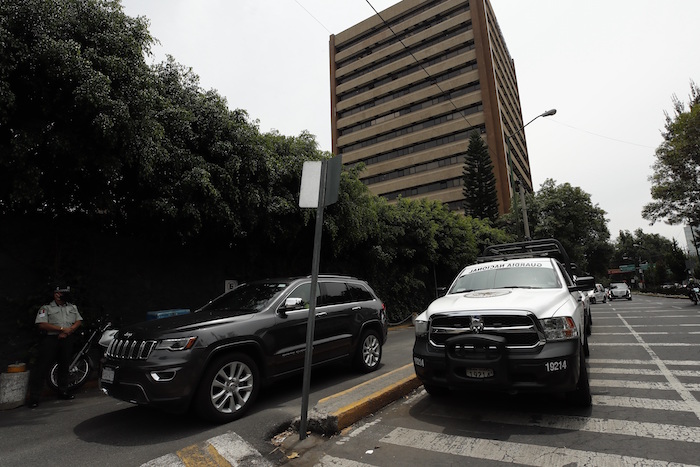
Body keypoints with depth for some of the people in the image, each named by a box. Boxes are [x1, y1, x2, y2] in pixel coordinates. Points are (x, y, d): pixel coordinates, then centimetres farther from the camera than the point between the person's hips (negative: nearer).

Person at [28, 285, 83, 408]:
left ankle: (63, 392, 23)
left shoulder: (73, 307, 15)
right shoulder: (46, 308, 1)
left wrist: (68, 331, -8)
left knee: (64, 366, 12)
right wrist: (62, 328, -16)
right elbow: (41, 324, -10)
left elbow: (79, 321, 9)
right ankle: (34, 397, 2)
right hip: (50, 339, -4)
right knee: (41, 367, -6)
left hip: (67, 339, 4)